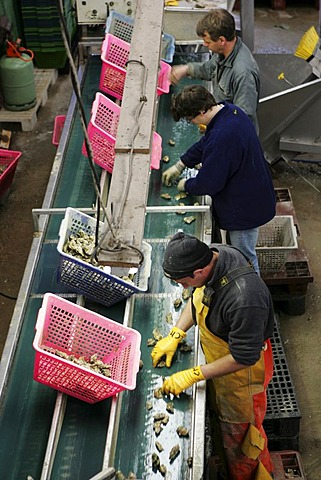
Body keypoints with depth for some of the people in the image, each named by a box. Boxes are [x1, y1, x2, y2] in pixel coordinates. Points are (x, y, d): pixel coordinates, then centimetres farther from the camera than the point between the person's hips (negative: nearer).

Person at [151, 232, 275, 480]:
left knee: (240, 429, 18)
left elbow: (244, 358, -29)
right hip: (219, 357, 8)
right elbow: (197, 297, 4)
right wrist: (176, 334, -2)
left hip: (242, 372, -8)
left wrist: (193, 375, -23)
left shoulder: (244, 299, -44)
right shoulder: (212, 254, -18)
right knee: (225, 419, 30)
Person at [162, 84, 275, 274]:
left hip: (245, 207, -10)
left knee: (245, 258, 10)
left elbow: (208, 183, -26)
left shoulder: (222, 137, -36)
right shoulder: (229, 110, -4)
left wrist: (186, 185, -5)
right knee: (244, 253, 27)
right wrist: (180, 165, 14)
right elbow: (205, 144, 14)